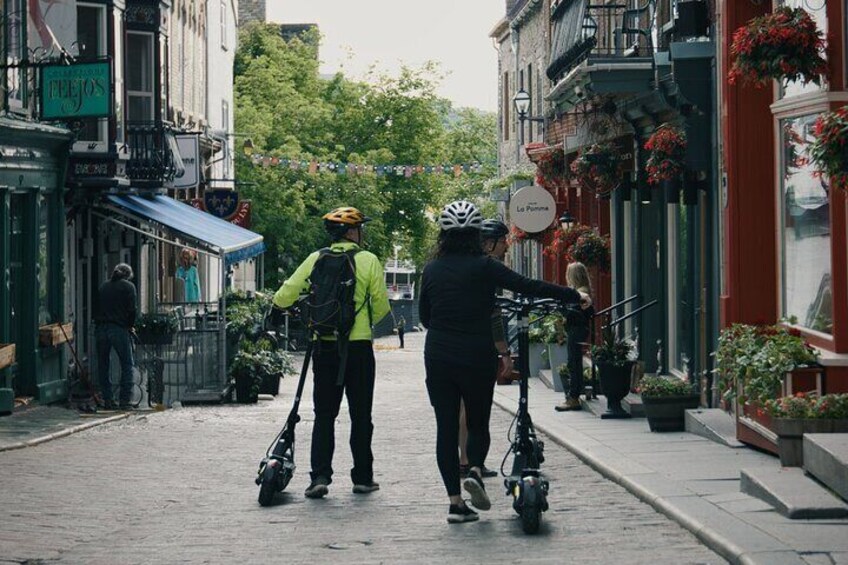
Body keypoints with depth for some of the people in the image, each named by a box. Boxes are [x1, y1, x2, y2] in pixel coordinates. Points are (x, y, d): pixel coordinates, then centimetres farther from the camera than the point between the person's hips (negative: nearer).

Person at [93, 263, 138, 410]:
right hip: (119, 329, -4)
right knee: (127, 365, 2)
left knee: (103, 365, 10)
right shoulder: (128, 287, 2)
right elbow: (131, 309, -5)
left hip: (100, 328, 4)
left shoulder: (103, 286, 16)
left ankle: (107, 400, 7)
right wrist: (130, 326, 9)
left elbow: (96, 308, 14)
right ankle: (124, 400, -6)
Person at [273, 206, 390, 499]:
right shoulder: (369, 261, -5)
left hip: (325, 347, 2)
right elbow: (381, 306, -5)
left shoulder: (316, 260, 1)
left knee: (324, 415, 7)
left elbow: (283, 298, -1)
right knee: (361, 416, 9)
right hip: (359, 346, -2)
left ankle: (320, 476, -4)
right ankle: (363, 477, 13)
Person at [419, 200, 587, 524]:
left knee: (446, 427, 7)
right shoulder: (483, 266, -7)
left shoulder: (432, 270, 4)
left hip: (438, 358, 2)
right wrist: (575, 297, -1)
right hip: (477, 357, -2)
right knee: (478, 423, 15)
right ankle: (474, 470, -13)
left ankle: (455, 503, 3)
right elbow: (528, 287, -8)